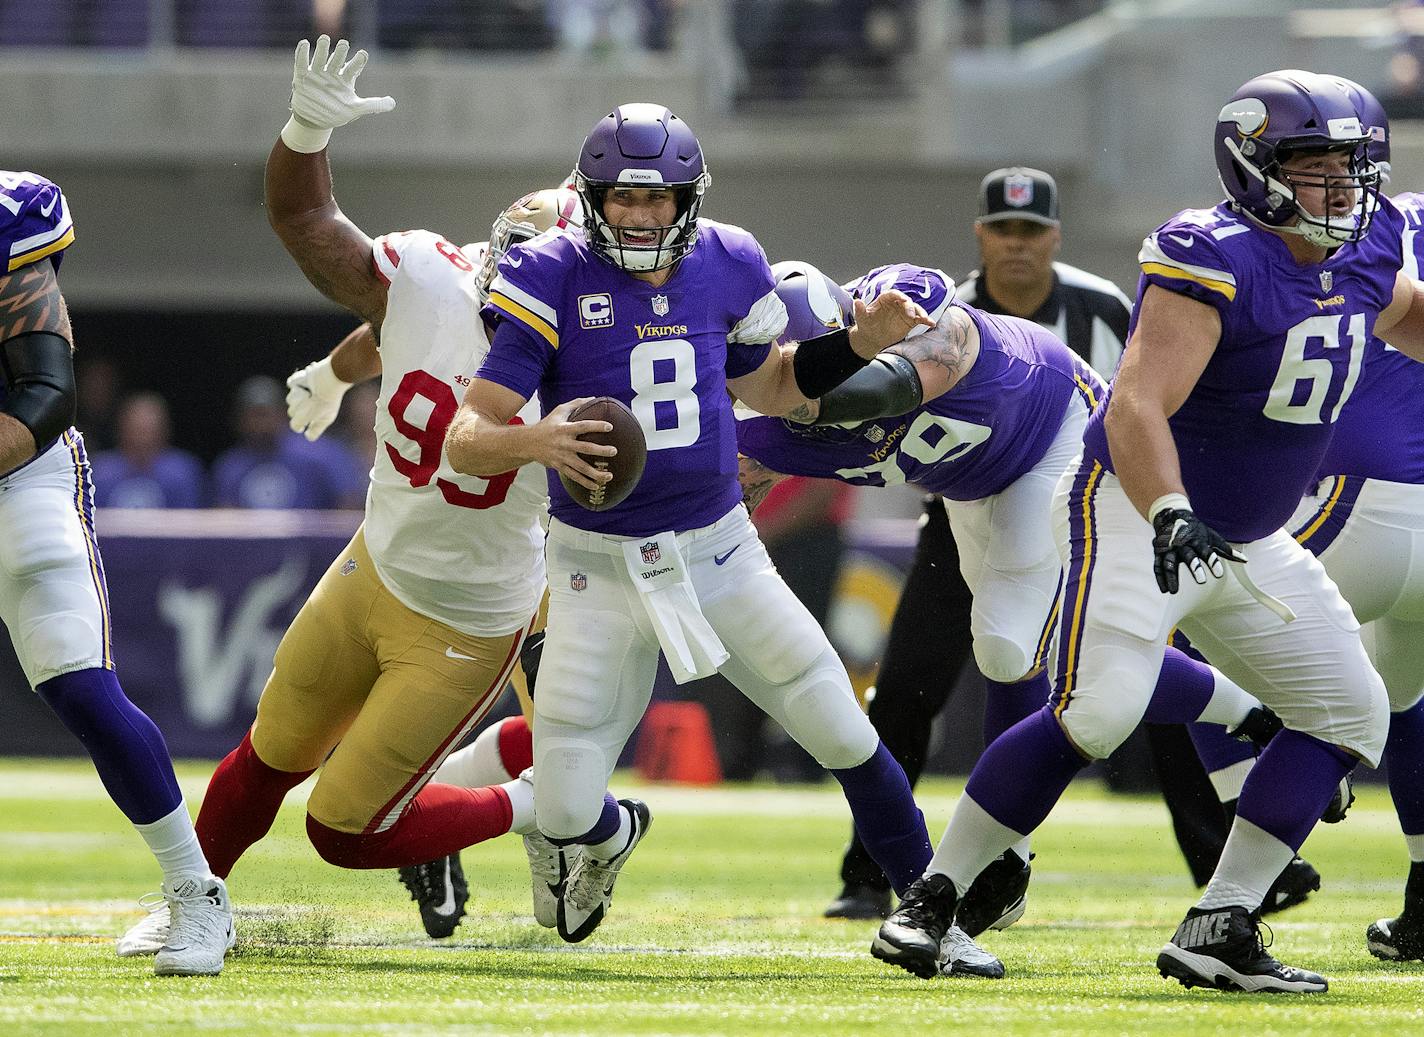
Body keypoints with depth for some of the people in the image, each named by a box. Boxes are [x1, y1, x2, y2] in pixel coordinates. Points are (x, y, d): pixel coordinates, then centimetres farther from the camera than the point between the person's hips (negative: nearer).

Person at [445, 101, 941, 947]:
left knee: (846, 739, -3)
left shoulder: (726, 268, -1)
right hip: (601, 568, -2)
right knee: (563, 811, -4)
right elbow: (465, 439, -17)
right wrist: (533, 441, -38)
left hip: (720, 552, 2)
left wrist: (859, 344, 5)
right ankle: (609, 837, 35)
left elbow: (768, 388, 20)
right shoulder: (556, 282, -13)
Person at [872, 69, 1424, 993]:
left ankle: (1218, 932, -2)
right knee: (1098, 711, -22)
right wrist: (1171, 518, -47)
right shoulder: (1215, 262, -22)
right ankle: (935, 897, -9)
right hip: (1139, 509, -8)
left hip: (1249, 541, 8)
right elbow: (1138, 407, -32)